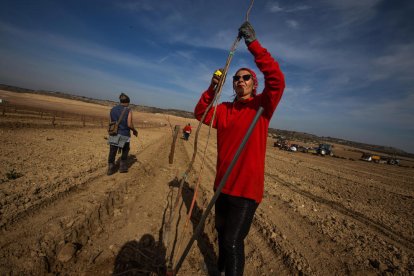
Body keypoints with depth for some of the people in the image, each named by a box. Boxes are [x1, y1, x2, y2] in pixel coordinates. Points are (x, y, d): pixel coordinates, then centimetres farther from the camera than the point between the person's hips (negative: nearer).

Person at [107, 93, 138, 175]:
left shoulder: (112, 109, 5)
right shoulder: (128, 111, -10)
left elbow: (110, 122, 6)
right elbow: (129, 124, -14)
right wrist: (135, 131, 3)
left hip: (114, 134, 4)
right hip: (124, 134, -3)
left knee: (112, 152, 11)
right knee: (125, 150, 17)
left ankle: (111, 168, 14)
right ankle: (122, 166, 20)